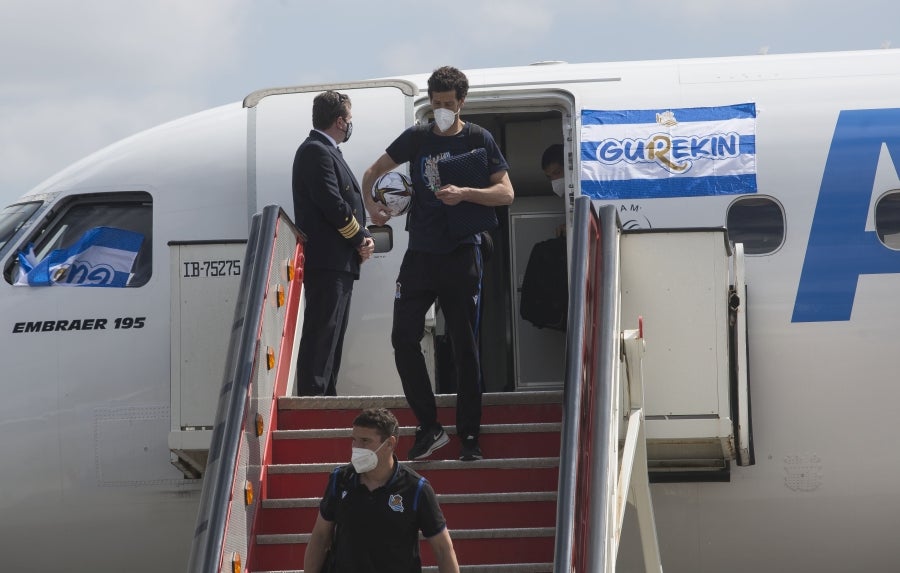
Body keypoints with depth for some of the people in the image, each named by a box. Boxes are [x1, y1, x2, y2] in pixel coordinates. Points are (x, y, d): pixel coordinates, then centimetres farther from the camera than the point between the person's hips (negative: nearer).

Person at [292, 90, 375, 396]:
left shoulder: (327, 152, 22)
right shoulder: (315, 151, -11)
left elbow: (346, 202, 22)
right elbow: (332, 203, -20)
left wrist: (362, 236, 4)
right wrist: (361, 238, -9)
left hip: (339, 264, 11)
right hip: (326, 261, -11)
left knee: (331, 336, 12)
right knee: (321, 333, -13)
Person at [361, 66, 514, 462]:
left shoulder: (478, 139, 1)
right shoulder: (416, 139, 9)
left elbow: (506, 192, -5)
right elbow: (373, 173, 21)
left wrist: (464, 194, -20)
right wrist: (372, 208, 7)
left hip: (462, 254, -3)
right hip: (420, 253, 3)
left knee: (465, 345, 1)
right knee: (403, 338, -7)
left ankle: (469, 435, 8)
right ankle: (429, 427, 2)